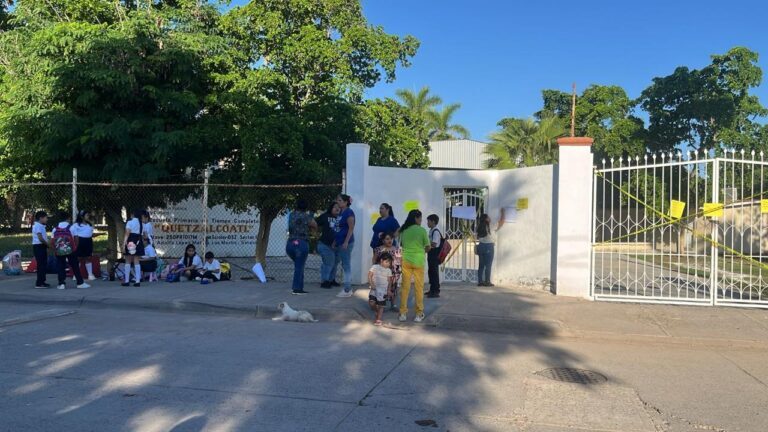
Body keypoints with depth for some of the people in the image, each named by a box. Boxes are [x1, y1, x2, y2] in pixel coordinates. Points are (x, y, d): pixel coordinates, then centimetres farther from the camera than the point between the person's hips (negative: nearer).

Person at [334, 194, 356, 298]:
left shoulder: (349, 212, -10)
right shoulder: (341, 213, 16)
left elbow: (351, 229, -16)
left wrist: (346, 242, -20)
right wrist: (335, 242, 19)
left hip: (346, 243, -9)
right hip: (340, 243, 9)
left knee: (346, 266, -5)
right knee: (345, 266, 11)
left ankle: (347, 290, -1)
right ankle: (348, 288, 17)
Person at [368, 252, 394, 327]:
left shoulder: (388, 270, 4)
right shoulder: (375, 267, -2)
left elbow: (389, 281, 7)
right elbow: (369, 275, -4)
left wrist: (389, 290, 3)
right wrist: (371, 284, -14)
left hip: (383, 290, 1)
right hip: (374, 289, -1)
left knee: (381, 305, 0)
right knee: (371, 303, -12)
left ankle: (378, 319, 7)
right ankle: (377, 311, 18)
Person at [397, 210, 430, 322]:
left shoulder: (404, 230, 1)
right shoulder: (422, 230, -8)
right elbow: (427, 248, -2)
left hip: (406, 260, 3)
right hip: (418, 261, -3)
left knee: (405, 286, 8)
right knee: (419, 287, 6)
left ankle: (403, 313, 10)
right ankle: (419, 314, 11)